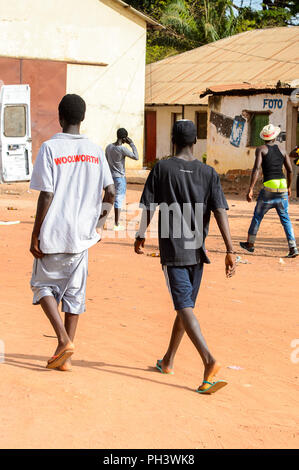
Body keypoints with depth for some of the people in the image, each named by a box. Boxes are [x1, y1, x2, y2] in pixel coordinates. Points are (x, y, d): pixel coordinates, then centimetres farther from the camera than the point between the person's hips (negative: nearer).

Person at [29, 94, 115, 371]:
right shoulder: (94, 151, 5)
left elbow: (46, 195, -13)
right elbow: (110, 192, 4)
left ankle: (64, 340, -5)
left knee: (43, 285, 13)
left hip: (53, 234, -4)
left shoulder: (50, 148, -9)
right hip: (82, 235, 4)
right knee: (74, 293, 11)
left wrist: (35, 235, -7)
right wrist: (99, 223, 17)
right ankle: (64, 356, 13)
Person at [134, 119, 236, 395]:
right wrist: (230, 251, -8)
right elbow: (220, 212, -6)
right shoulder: (209, 173, 2)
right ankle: (168, 361, 29)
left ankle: (209, 361, -26)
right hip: (197, 251, 4)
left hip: (172, 250, -3)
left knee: (185, 307, -8)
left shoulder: (162, 168, -4)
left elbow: (149, 207, -2)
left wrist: (141, 236, 15)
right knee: (185, 305, 17)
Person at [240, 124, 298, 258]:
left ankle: (250, 244, 25)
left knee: (257, 216, 14)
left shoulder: (261, 149, 0)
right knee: (285, 219, 10)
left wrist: (250, 189, -14)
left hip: (269, 188, -3)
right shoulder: (282, 151, 12)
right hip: (282, 186, 3)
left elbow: (256, 169, -11)